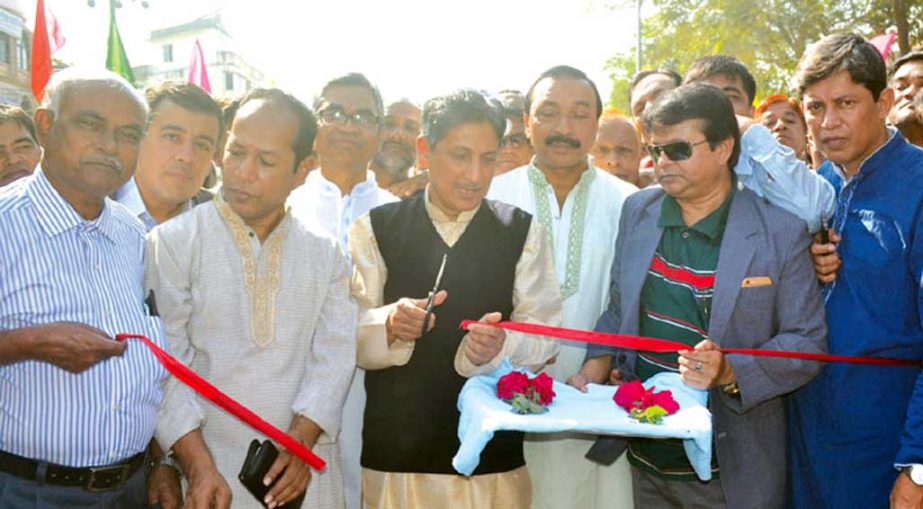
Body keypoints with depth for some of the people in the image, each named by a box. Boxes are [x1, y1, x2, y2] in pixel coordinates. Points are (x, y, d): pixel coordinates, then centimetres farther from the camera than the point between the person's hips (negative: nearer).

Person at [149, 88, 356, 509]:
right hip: (211, 467, -2)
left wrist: (301, 441, -15)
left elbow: (333, 355, -3)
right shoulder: (173, 243, -7)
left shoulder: (325, 255, 4)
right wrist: (198, 466, -16)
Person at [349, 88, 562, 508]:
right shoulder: (375, 229, 2)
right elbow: (347, 333, -5)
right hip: (395, 450, 0)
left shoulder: (523, 232, 4)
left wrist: (500, 345, -24)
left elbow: (545, 335, -3)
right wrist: (390, 326, -26)